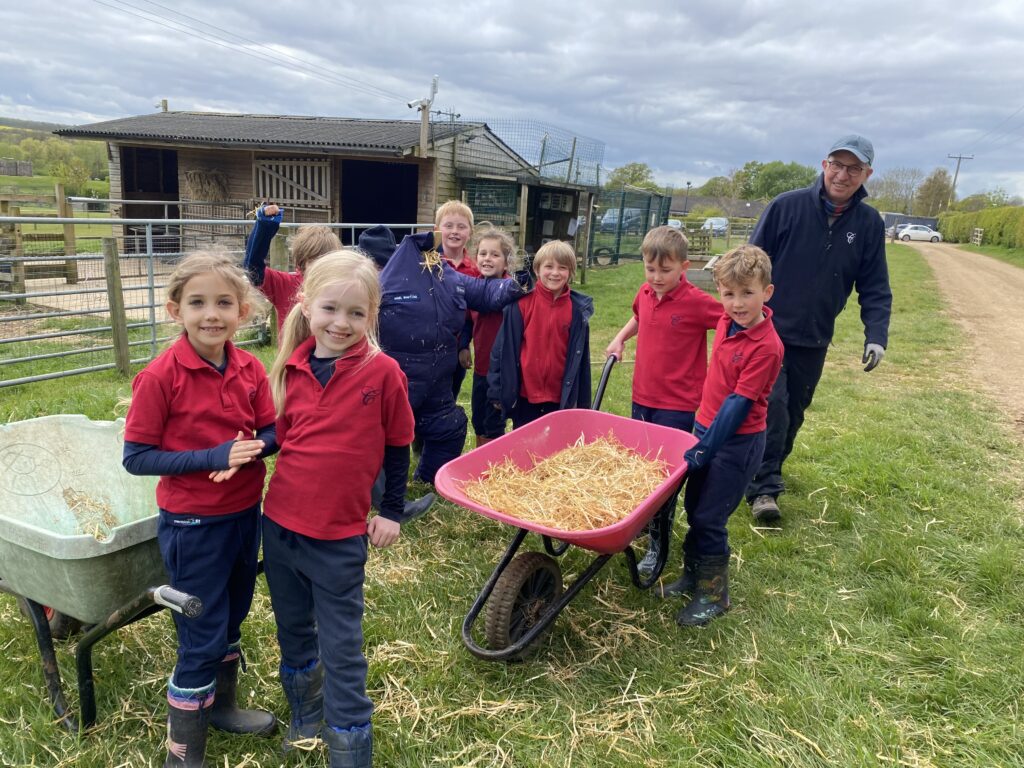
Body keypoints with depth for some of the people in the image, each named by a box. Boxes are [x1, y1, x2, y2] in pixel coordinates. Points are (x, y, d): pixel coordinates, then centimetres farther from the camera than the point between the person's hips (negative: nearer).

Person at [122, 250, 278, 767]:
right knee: (201, 639, 6)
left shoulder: (249, 369, -5)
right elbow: (136, 458, -16)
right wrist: (213, 457, -25)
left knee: (231, 620, 23)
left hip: (245, 515, 5)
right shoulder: (161, 376, -19)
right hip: (193, 526, -5)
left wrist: (251, 449, -20)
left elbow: (271, 434, 2)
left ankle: (221, 705, 47)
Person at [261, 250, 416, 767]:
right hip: (279, 525, 5)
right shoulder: (292, 368, -2)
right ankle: (305, 721, 46)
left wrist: (392, 511, 0)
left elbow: (397, 445, -3)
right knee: (293, 636, 23)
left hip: (340, 538, -5)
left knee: (341, 653, 5)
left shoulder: (381, 371, -13)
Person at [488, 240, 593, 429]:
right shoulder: (521, 304, -8)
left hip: (561, 398, 1)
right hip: (524, 395, -1)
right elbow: (504, 349, -4)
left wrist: (582, 402, 6)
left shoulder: (577, 311, -3)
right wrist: (498, 391, -4)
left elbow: (580, 358, 3)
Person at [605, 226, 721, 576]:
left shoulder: (697, 303, -17)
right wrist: (620, 338, 12)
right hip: (642, 397, 6)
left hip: (678, 405, -6)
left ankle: (658, 542, 18)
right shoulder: (645, 294, 2)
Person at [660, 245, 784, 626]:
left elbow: (738, 404, -23)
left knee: (709, 518, -1)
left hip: (737, 441, -8)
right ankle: (692, 574, 35)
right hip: (707, 426, 8)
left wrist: (703, 450, -21)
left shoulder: (766, 347, -23)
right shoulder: (728, 320, -2)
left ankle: (714, 594, 18)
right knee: (693, 507, 17)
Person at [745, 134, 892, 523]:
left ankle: (768, 471, 34)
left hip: (814, 341, 4)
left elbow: (875, 289, 3)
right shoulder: (787, 206, -10)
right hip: (768, 330, -4)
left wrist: (876, 335, -8)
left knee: (793, 413, 14)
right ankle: (763, 488, -2)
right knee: (772, 406, -12)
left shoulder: (869, 224, 0)